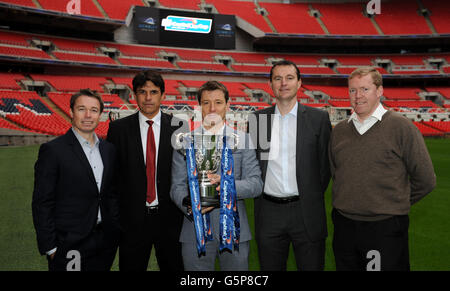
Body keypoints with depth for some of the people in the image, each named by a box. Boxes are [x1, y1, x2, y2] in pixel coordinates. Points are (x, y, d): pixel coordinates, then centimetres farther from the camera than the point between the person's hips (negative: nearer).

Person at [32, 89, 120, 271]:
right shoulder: (53, 150, -11)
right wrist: (50, 247, -11)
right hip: (69, 246, -5)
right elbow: (42, 203, -10)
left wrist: (115, 229, 8)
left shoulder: (108, 149, 7)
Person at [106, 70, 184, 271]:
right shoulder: (119, 128, -1)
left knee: (173, 266, 14)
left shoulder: (177, 128, -1)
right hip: (133, 217, 0)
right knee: (131, 267, 14)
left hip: (169, 217, 1)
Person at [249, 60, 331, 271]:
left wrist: (312, 199, 3)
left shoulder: (319, 118, 0)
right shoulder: (257, 119, 5)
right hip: (268, 213, 2)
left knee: (312, 266, 10)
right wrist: (258, 195, 4)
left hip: (306, 213, -1)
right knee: (270, 267, 14)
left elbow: (325, 164, 3)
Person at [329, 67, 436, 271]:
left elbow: (425, 180, -2)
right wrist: (349, 203, 11)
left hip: (386, 230, -4)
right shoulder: (339, 131, 6)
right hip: (344, 226, 4)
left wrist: (396, 205, 4)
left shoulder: (402, 127, -7)